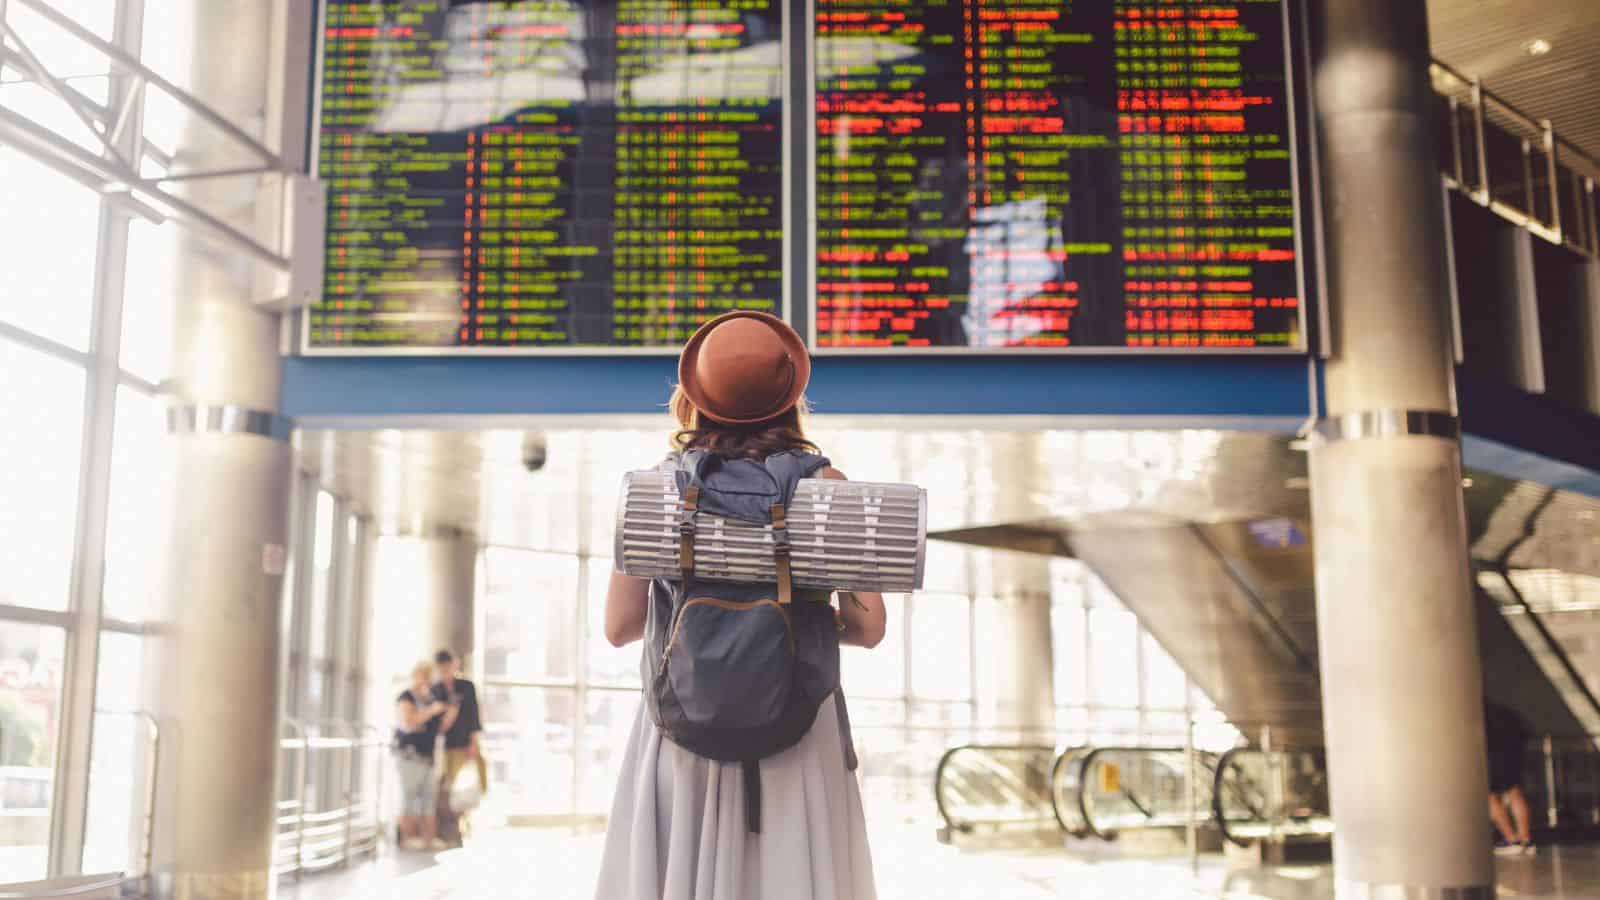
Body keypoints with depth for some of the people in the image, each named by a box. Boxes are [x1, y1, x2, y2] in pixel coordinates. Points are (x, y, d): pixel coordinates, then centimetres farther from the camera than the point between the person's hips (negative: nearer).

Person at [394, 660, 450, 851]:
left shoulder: (429, 698, 17)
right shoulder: (406, 698, -6)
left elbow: (440, 726, 21)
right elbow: (407, 724, -21)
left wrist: (450, 711, 5)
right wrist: (431, 711, -20)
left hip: (427, 756, 8)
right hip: (409, 754, -8)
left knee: (428, 797, 3)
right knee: (409, 796, -7)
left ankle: (430, 837, 2)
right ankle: (409, 838, -6)